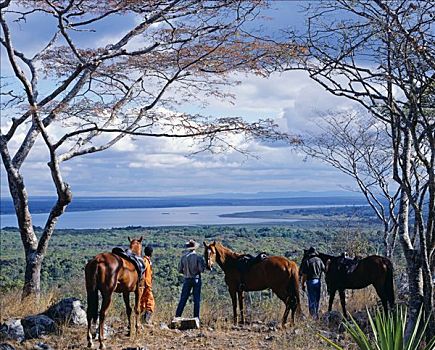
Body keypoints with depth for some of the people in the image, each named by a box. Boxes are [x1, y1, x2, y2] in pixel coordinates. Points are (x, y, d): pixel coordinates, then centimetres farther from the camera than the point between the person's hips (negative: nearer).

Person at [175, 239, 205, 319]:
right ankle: (196, 317, 7)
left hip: (187, 279, 3)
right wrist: (203, 264, 5)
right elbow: (201, 269, -14)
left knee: (183, 299, 10)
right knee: (196, 299, 6)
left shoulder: (183, 257, -3)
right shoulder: (198, 257, -13)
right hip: (196, 279, -3)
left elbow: (180, 270, 1)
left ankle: (177, 316, 9)